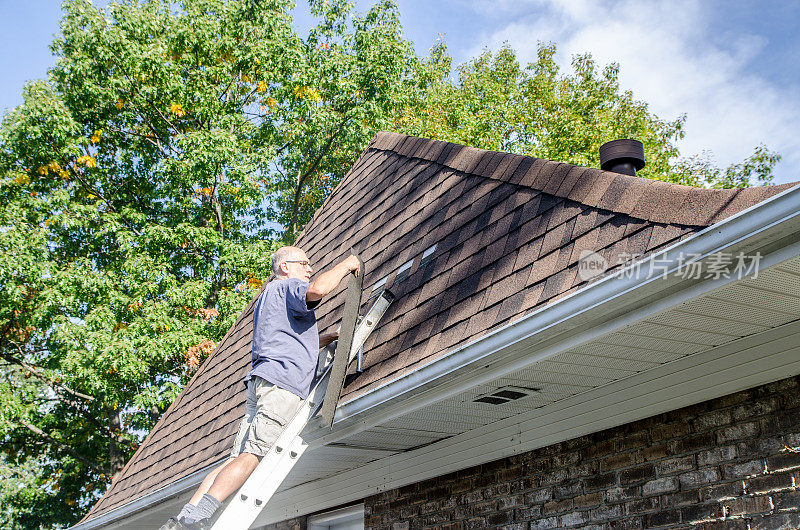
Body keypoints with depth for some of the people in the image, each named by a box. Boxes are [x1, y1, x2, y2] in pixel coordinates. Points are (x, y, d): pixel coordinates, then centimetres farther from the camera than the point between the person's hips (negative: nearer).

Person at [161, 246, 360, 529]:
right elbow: (316, 290, -18)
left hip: (261, 380, 10)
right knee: (251, 456, -18)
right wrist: (345, 265, -2)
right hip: (281, 381, -9)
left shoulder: (267, 298, 36)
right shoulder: (286, 286, 6)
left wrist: (331, 336, 37)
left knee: (238, 457, 0)